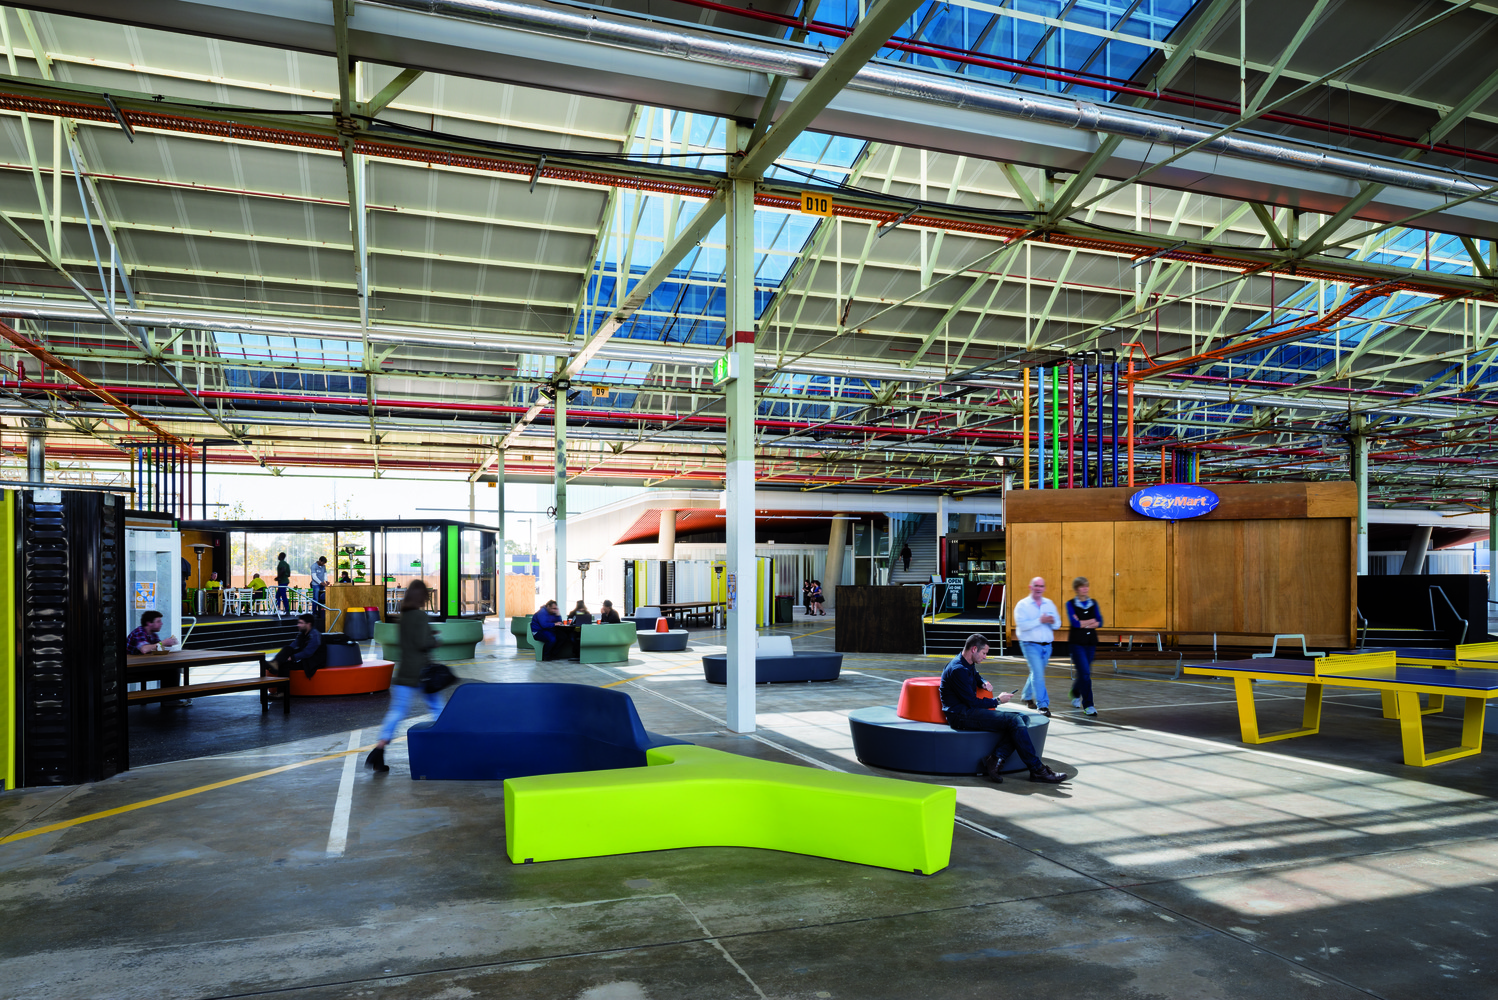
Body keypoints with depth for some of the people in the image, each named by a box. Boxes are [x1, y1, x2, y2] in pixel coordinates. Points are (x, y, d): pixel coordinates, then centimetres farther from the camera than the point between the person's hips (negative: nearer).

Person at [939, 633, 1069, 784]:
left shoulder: (968, 665, 16)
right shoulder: (958, 669, -16)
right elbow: (972, 702, -16)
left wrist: (984, 683, 16)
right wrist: (998, 701, -3)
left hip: (970, 711, 11)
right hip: (961, 716, -11)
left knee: (1021, 719, -5)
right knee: (1014, 720, -21)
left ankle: (995, 759, -18)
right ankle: (1037, 770, -14)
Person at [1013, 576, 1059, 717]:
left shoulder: (1049, 604, 10)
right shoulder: (1022, 605, -5)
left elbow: (1058, 623, 8)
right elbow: (1021, 624, -17)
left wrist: (1053, 621, -16)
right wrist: (1040, 621, -21)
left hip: (1046, 645, 5)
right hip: (1031, 645, -5)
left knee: (1037, 673, 17)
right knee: (1038, 674, -13)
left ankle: (1026, 696, 38)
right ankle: (1043, 705, -10)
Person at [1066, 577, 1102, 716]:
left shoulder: (1093, 603, 9)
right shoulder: (1071, 604, -2)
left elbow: (1100, 623, -1)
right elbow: (1074, 623, -14)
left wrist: (1082, 624, -13)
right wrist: (1092, 621, -5)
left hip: (1091, 642, 4)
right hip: (1076, 642, -4)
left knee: (1084, 672, 12)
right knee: (1085, 673, -11)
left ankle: (1075, 693, 41)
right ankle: (1088, 705, -5)